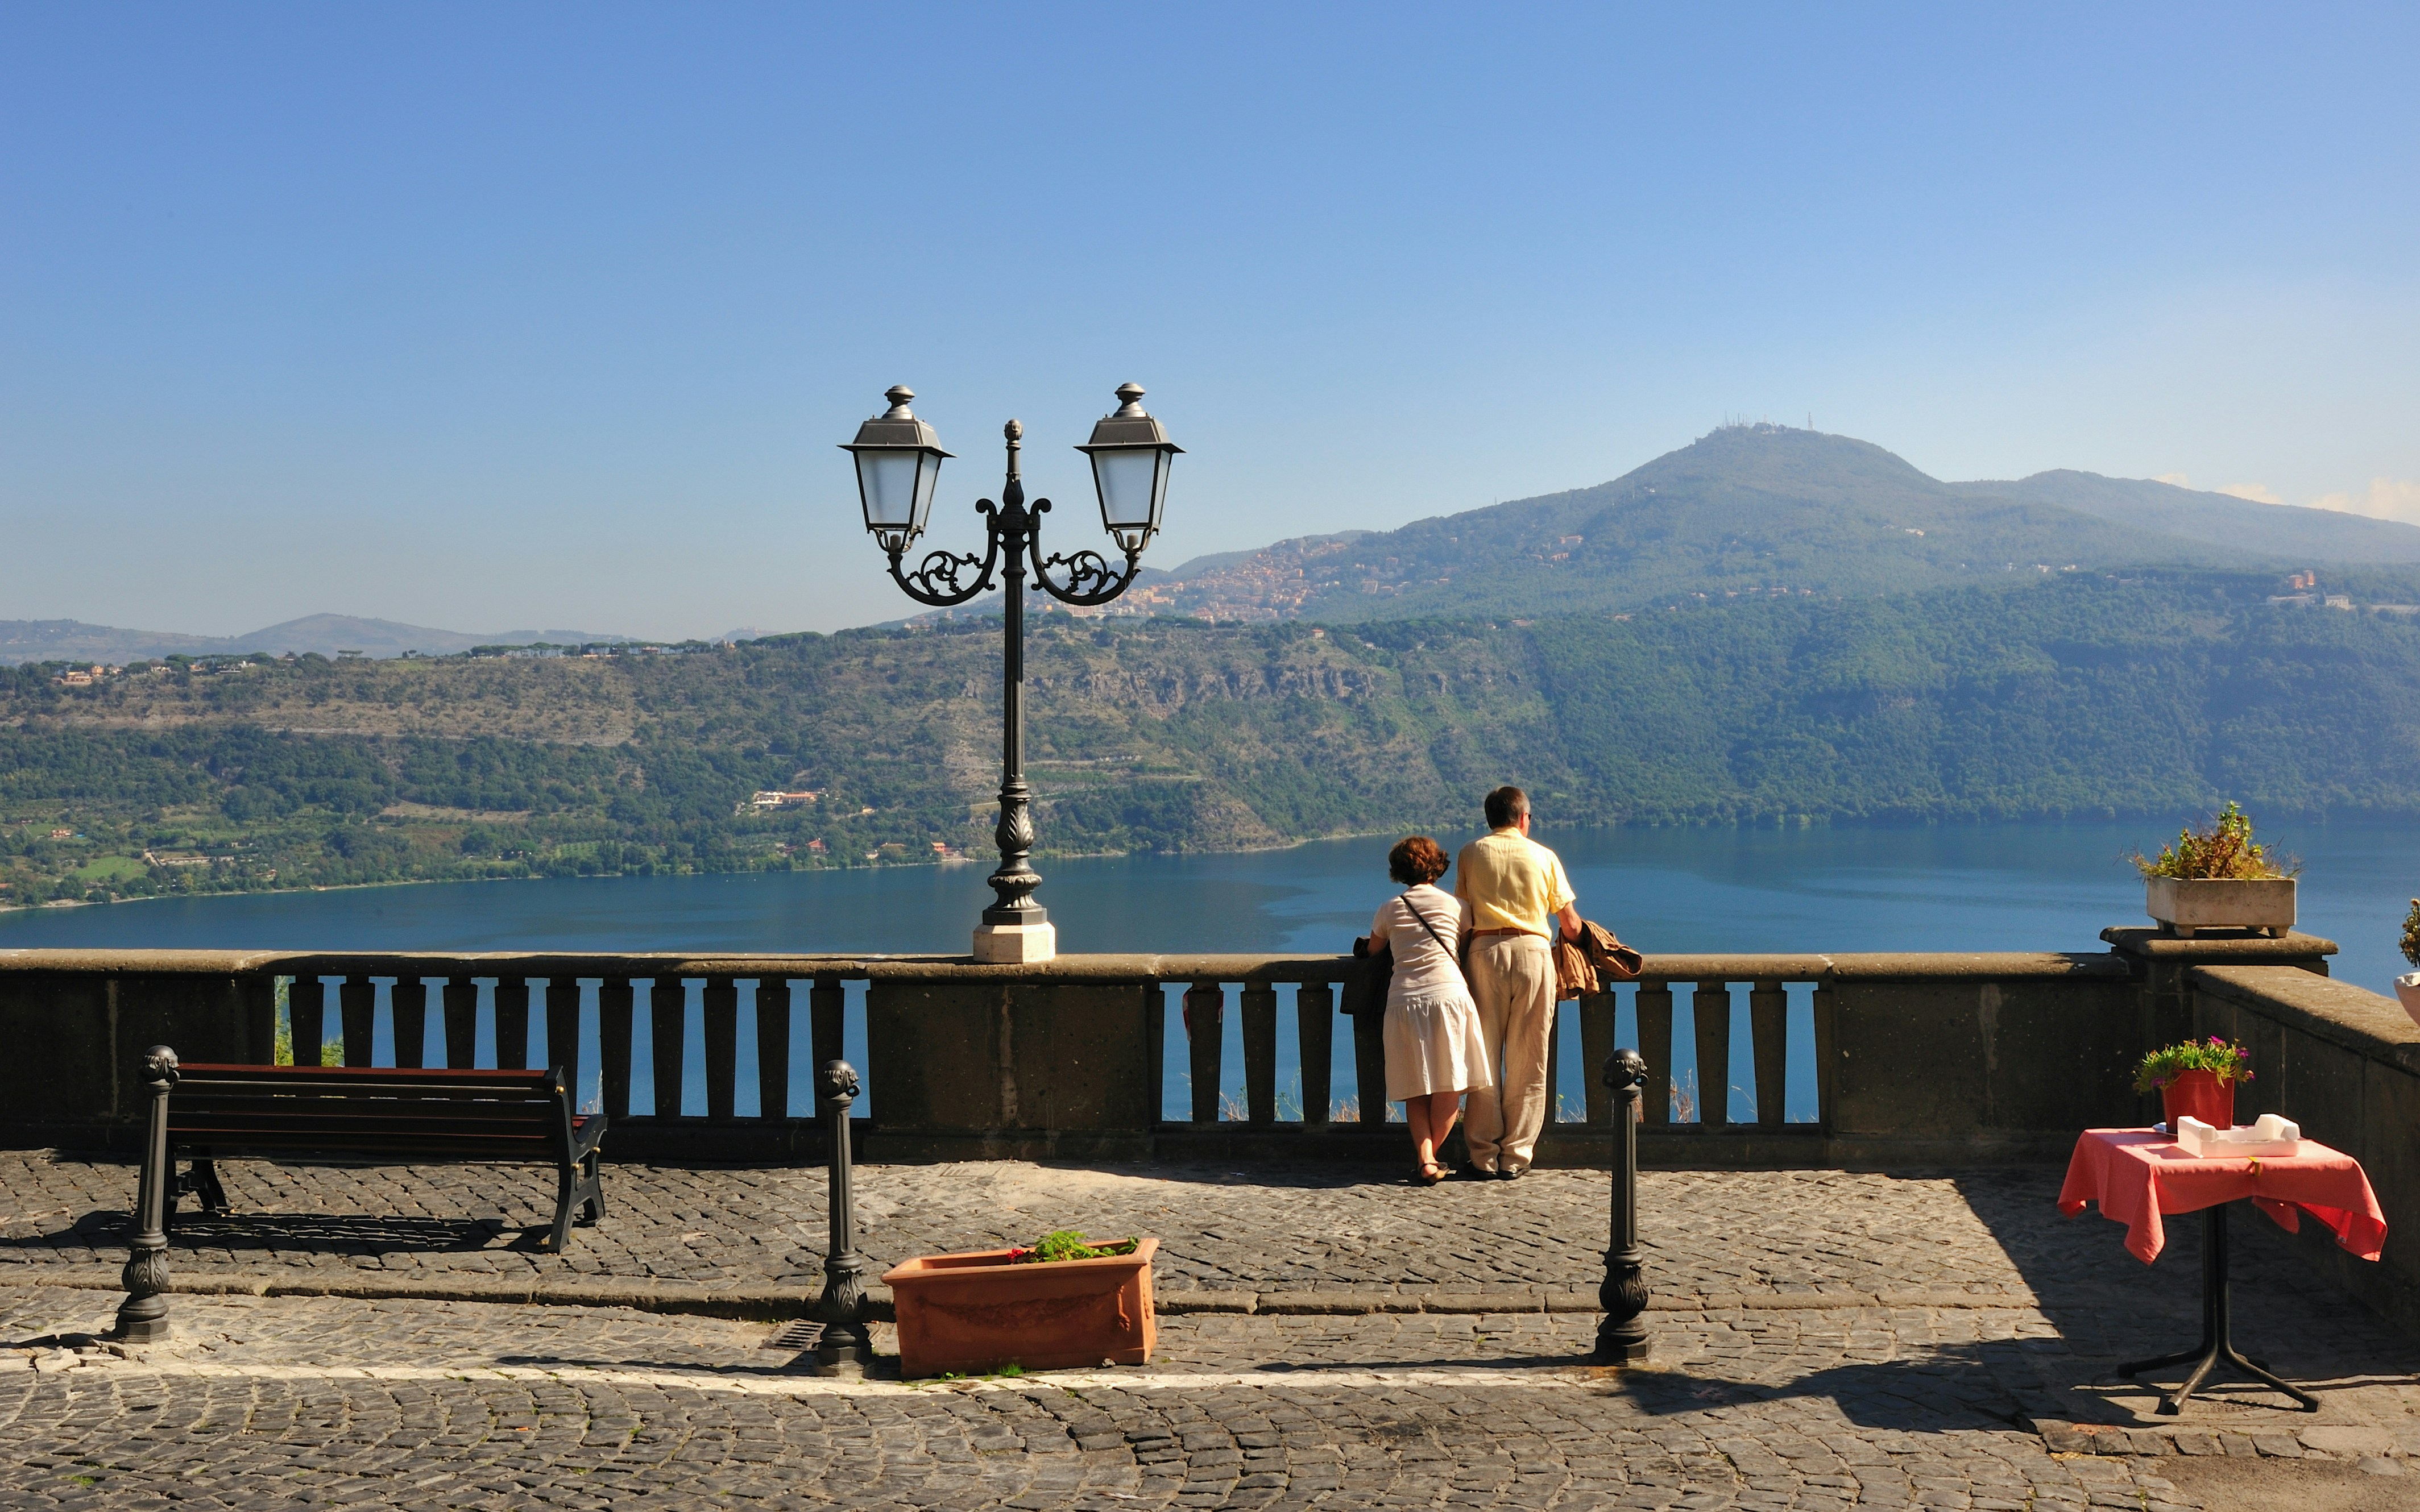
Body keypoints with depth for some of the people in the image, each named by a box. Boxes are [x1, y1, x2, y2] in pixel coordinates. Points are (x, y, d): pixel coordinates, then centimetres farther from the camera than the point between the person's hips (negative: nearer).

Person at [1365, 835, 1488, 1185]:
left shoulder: (1389, 909, 10)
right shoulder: (1456, 906, 8)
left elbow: (1372, 952, 20)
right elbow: (1469, 949, 16)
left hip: (1403, 1001, 2)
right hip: (1448, 995, -2)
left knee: (1415, 1091, 6)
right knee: (1450, 1087, 7)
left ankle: (1425, 1160, -6)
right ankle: (1431, 1153, 8)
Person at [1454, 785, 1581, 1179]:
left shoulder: (1471, 854, 9)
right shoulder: (1544, 856, 9)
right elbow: (1571, 924, 12)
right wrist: (1571, 942, 33)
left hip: (1486, 951, 0)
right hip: (1533, 951, 0)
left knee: (1483, 1058, 5)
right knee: (1527, 1062, 5)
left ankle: (1484, 1156, 6)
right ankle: (1515, 1157, 6)